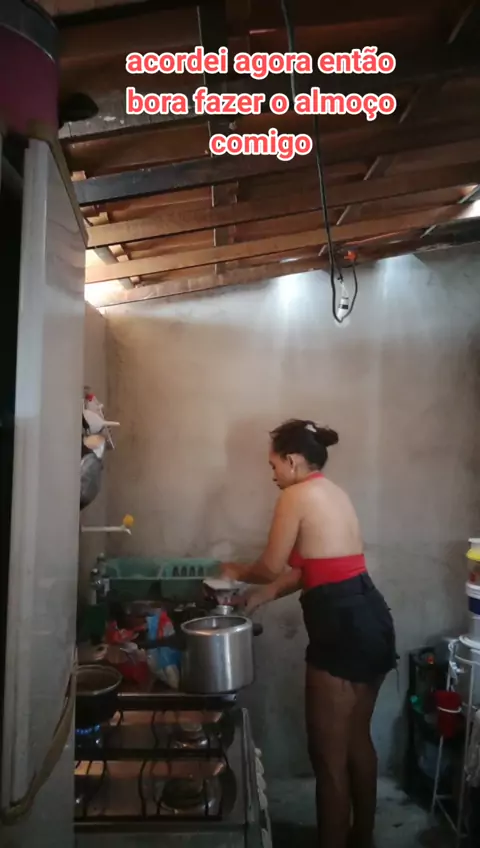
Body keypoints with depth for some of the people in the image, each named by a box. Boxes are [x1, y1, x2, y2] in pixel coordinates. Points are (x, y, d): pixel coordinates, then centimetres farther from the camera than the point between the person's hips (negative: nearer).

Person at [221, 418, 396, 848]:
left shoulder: (296, 495, -11)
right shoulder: (334, 493, 15)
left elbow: (272, 566, -4)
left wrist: (238, 572, 17)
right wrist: (261, 595, 20)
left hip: (344, 628, -10)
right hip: (372, 619, 10)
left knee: (328, 753, 7)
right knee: (357, 739, 24)